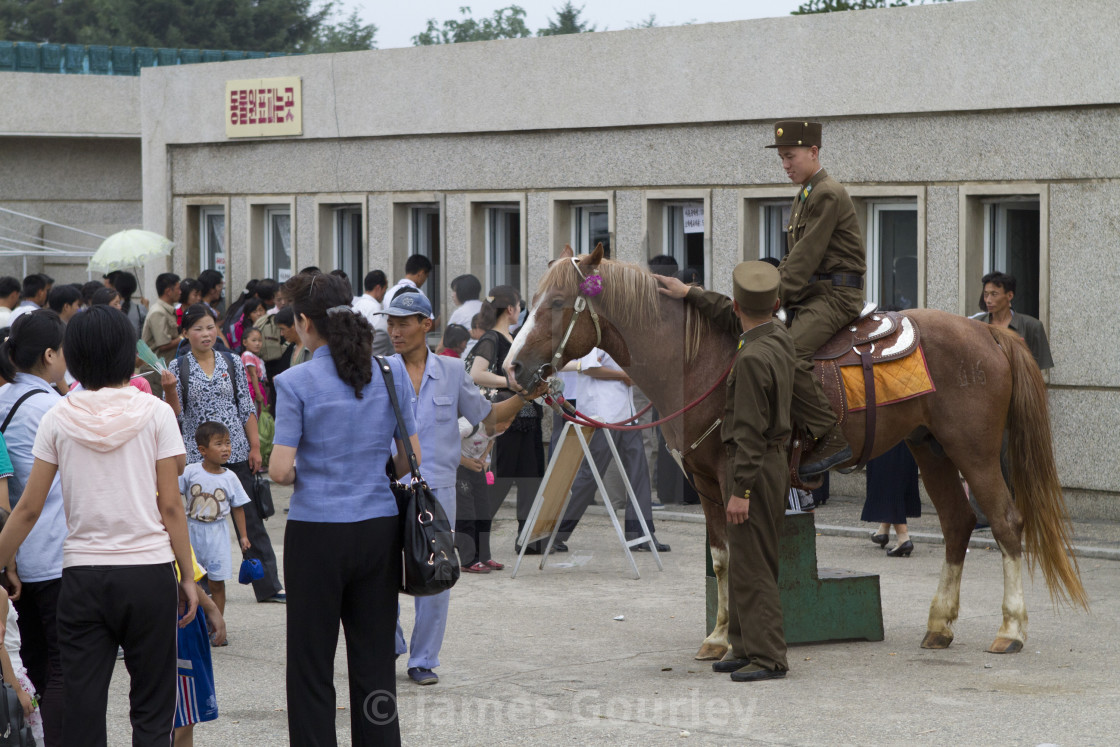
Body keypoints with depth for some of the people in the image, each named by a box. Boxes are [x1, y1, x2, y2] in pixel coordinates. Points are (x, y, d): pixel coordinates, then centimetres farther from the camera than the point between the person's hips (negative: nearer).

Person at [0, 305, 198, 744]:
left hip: (82, 574, 1)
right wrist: (187, 575, 4)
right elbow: (170, 505, -3)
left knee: (82, 708, 5)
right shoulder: (154, 413, -2)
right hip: (149, 570, -1)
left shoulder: (59, 419, 2)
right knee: (151, 709, 6)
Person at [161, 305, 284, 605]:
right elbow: (176, 416, -4)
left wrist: (255, 448, 2)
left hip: (236, 453, 1)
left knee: (251, 521, 3)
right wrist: (170, 389, -21)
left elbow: (247, 409, 7)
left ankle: (268, 586, 6)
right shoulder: (178, 368, 0)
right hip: (197, 456, -1)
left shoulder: (232, 363, 5)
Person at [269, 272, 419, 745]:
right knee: (375, 661, 10)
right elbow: (412, 457, 6)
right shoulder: (391, 373, 2)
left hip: (318, 532, -4)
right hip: (379, 528, 4)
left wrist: (294, 475, 8)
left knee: (312, 667, 5)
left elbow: (280, 470, -14)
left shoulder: (296, 382, -10)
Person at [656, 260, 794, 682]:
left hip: (755, 466, -10)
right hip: (773, 460, 10)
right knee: (743, 563, 17)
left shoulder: (752, 359, -22)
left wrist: (740, 490, -22)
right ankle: (745, 647, 24)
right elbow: (733, 321, 28)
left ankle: (769, 658, -5)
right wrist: (688, 295, 34)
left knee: (752, 566, -6)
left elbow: (750, 431, -23)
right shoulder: (781, 339, 6)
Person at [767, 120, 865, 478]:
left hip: (836, 296, -11)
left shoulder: (828, 194, -13)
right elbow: (794, 257, 21)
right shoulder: (805, 196, 20)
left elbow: (806, 256, -18)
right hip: (811, 294, 11)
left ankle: (830, 436, -24)